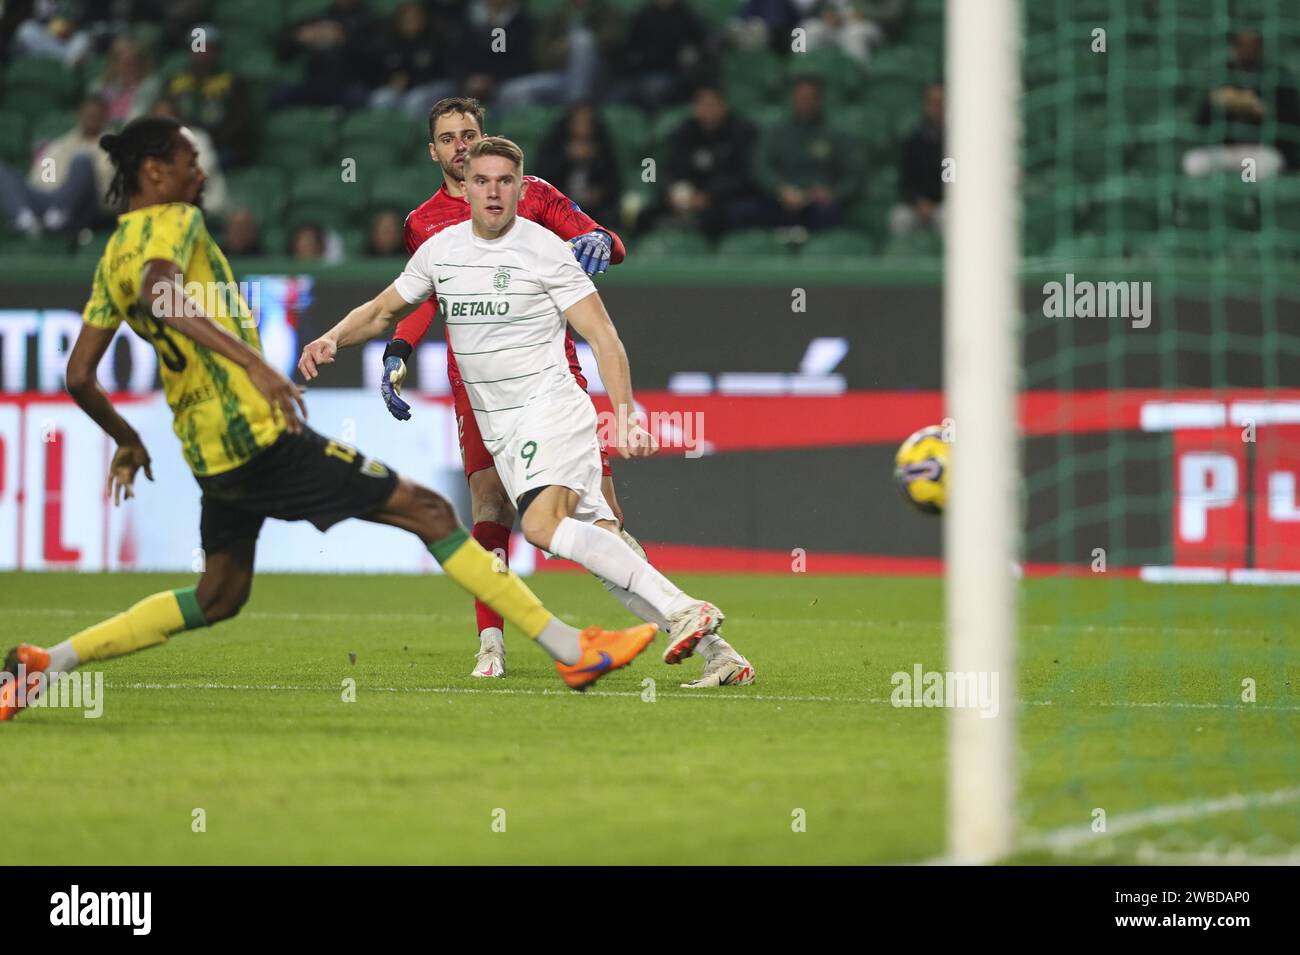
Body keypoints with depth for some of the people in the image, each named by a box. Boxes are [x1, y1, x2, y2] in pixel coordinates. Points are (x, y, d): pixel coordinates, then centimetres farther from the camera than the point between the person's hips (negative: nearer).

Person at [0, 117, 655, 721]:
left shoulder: (111, 260, 14)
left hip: (210, 452, 9)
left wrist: (126, 441, 31)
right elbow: (158, 294, -31)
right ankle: (570, 649, -7)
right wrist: (255, 365, -40)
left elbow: (79, 377, 15)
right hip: (257, 434, -9)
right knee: (428, 512, -5)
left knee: (217, 598, 21)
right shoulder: (172, 223, -9)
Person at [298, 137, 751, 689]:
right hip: (498, 432, 6)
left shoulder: (546, 249, -6)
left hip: (551, 406, -6)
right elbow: (381, 312, 23)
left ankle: (682, 611, -33)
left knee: (542, 524, -31)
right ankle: (714, 650, -5)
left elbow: (603, 337, -7)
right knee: (600, 542, -5)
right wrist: (330, 340, 4)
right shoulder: (440, 250, 10)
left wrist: (625, 415, -18)